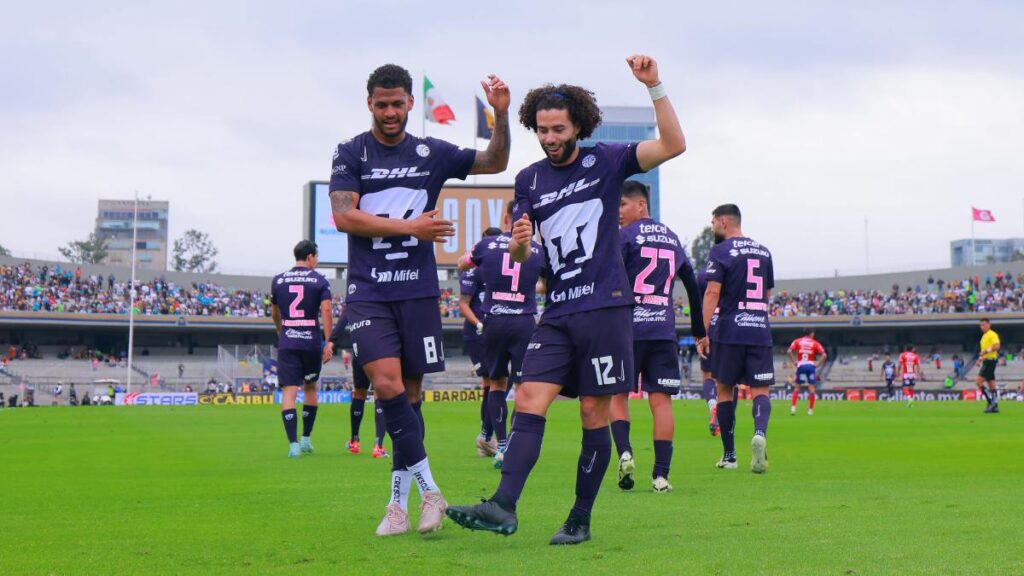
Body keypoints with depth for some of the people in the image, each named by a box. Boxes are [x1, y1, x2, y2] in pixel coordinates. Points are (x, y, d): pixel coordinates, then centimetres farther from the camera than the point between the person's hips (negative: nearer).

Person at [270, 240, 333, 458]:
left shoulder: (278, 281, 9)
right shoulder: (319, 280, 1)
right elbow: (326, 310, -10)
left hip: (287, 344, 1)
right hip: (312, 342, 0)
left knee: (289, 391, -4)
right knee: (310, 388, 18)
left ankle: (293, 443, -16)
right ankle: (306, 439, 21)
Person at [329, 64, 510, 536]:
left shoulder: (431, 154, 10)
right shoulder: (351, 153, 3)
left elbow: (494, 162, 18)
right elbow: (343, 216, -7)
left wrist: (501, 115, 2)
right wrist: (410, 227, -9)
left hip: (418, 290, 2)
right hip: (368, 290, -2)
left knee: (410, 393, 4)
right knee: (386, 385, -18)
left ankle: (398, 504, 13)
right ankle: (430, 491, -8)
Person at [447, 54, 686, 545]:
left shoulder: (606, 161, 2)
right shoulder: (529, 179, 12)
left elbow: (674, 145, -9)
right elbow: (518, 255, 14)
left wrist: (654, 86, -18)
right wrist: (518, 243, -10)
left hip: (605, 307, -3)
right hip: (557, 315, 4)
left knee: (594, 415, 0)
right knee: (528, 402, -11)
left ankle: (580, 521, 7)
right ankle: (503, 508, -19)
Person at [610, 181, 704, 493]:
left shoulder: (624, 236, -2)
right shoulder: (672, 238, 17)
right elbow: (692, 285, 22)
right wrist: (699, 329, 28)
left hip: (629, 327, -4)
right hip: (664, 330, 4)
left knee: (616, 394, 7)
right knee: (661, 400, 2)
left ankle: (624, 452, -15)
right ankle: (661, 474, -3)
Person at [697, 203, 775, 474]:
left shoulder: (720, 251, -3)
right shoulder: (763, 251, 14)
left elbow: (712, 293, -11)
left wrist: (705, 332, -11)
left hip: (728, 331, -3)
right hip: (760, 330, 4)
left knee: (725, 390, 8)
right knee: (760, 390, 1)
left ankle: (729, 455, 11)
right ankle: (760, 432, -29)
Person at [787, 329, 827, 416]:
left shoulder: (797, 341, 8)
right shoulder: (815, 343, 5)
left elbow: (789, 351, -6)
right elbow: (824, 355, -3)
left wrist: (794, 362, 1)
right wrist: (817, 364, 2)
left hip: (800, 366, 1)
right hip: (811, 365, -1)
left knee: (797, 388, 10)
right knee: (812, 388, 4)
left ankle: (793, 408, -1)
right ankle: (810, 410, 2)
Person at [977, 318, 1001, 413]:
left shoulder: (992, 334, -10)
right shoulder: (984, 336, 19)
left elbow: (996, 346, -25)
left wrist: (986, 351, -23)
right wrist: (980, 359, 18)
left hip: (990, 361, -10)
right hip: (986, 361, 10)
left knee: (979, 382, -15)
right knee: (991, 385, 8)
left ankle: (991, 402, -13)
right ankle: (995, 406, 9)